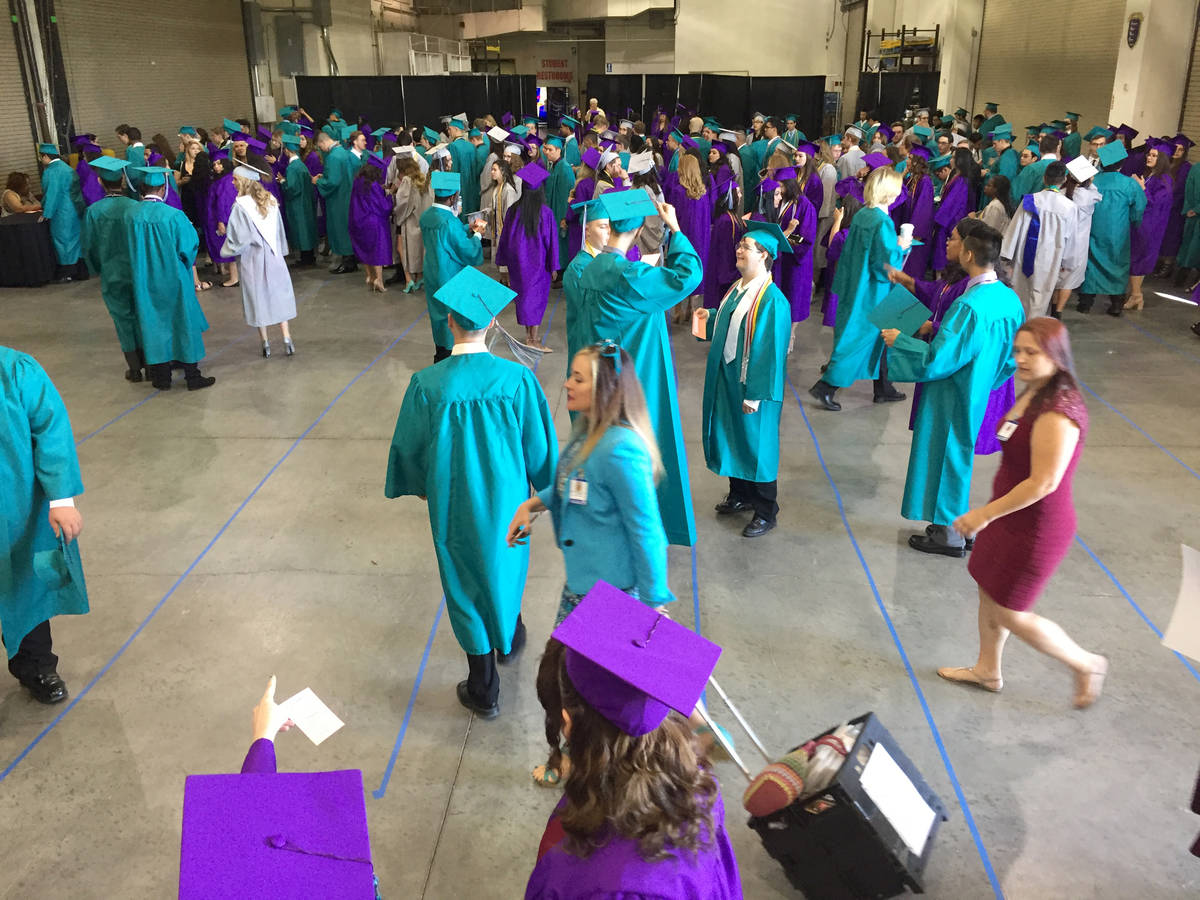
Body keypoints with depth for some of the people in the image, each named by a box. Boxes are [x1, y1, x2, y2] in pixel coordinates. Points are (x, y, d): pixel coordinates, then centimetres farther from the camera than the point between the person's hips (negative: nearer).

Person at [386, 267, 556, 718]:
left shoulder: (426, 385, -21)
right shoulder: (517, 379, -21)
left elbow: (410, 448, -6)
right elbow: (539, 444, -9)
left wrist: (420, 485, 14)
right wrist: (544, 485, 11)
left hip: (453, 502, -1)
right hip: (506, 496, 1)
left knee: (466, 583, 14)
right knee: (505, 565, 27)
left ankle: (484, 690, 25)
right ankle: (508, 638, 54)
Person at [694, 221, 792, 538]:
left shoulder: (772, 300, -22)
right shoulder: (737, 289, 4)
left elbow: (771, 351, -22)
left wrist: (754, 394, -21)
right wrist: (709, 319, 0)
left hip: (752, 386, -8)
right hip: (727, 380, 8)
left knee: (756, 443, 5)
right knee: (732, 438, 19)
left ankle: (766, 511, 21)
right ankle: (740, 494, 38)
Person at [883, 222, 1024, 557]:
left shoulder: (968, 307, -29)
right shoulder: (1010, 299, -2)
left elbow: (935, 361, -27)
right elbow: (1010, 359, 9)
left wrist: (900, 341, -12)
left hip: (953, 401, -8)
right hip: (980, 395, 8)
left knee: (947, 458, 8)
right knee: (958, 456, 22)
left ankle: (950, 536, 22)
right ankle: (957, 525, 35)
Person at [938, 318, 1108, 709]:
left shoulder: (1059, 412, -29)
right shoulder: (1034, 392, 1)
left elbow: (1043, 483, -29)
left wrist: (985, 514, -21)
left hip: (1036, 530, -9)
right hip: (1013, 518, 9)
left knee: (1009, 614, 6)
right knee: (989, 593, 22)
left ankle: (1086, 665, 27)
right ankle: (987, 670, 43)